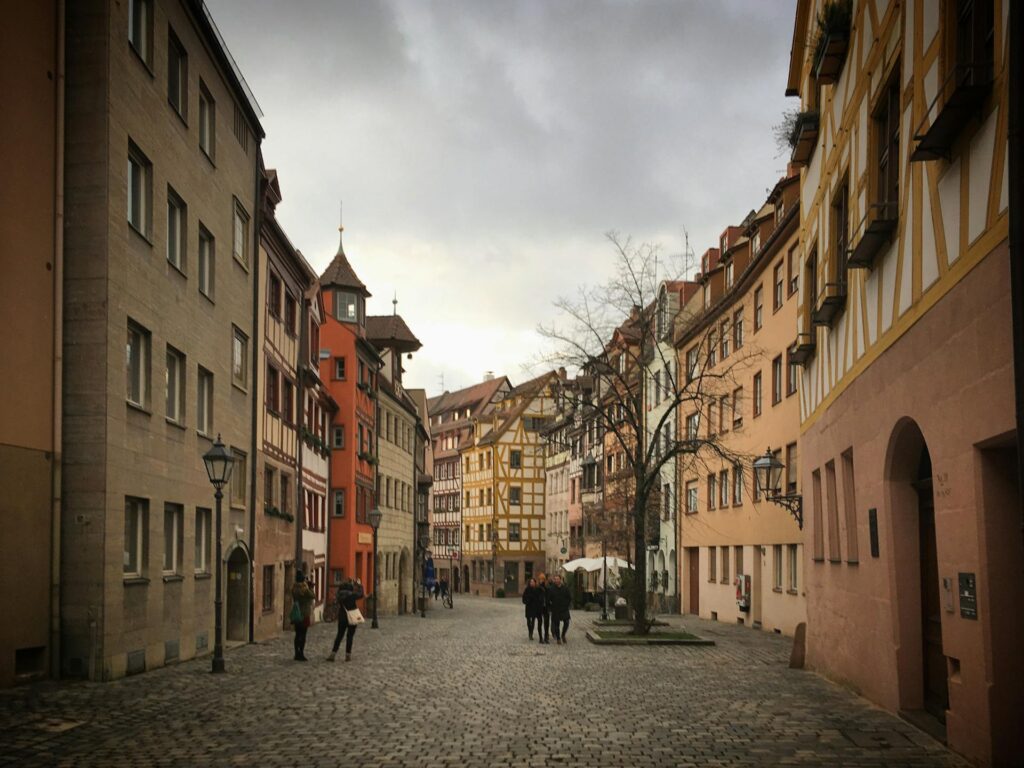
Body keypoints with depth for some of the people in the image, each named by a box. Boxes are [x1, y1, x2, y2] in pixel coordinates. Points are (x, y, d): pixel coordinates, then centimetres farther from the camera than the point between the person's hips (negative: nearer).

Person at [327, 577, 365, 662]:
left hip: (342, 618, 3)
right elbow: (361, 595, 0)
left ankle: (333, 654, 7)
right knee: (349, 636, 5)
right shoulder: (351, 595, -15)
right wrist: (359, 585, 15)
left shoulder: (339, 595, -4)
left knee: (339, 635, 12)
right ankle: (348, 655, 7)